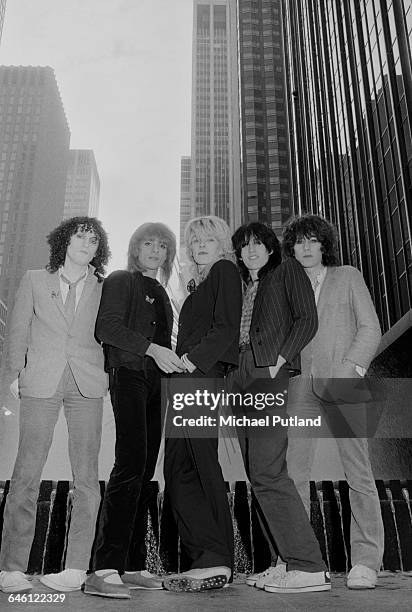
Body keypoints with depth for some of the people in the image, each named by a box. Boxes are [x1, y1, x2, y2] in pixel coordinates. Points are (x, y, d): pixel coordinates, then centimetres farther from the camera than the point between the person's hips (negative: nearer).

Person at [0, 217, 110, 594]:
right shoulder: (35, 281, 12)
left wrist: (106, 376, 3)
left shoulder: (104, 288, 12)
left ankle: (76, 568, 6)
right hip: (41, 383, 0)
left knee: (86, 477, -2)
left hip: (87, 385, 1)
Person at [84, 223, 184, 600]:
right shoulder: (121, 281, 4)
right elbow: (107, 328, -11)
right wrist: (153, 348, -18)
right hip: (129, 375, -7)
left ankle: (132, 567, 8)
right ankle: (104, 569, -18)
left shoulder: (160, 293, 26)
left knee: (144, 472, 4)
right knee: (131, 463, -19)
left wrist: (174, 362, 11)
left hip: (156, 381, 8)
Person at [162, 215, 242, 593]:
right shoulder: (200, 282, 28)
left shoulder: (225, 271, 3)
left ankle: (216, 562, -2)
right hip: (186, 380, 9)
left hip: (202, 377, -9)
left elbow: (226, 329, -10)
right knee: (179, 468, 3)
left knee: (203, 466, -9)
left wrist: (191, 359, -14)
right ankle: (206, 559, 6)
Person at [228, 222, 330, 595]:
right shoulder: (242, 287, 27)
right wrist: (233, 375, 8)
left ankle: (309, 567, -10)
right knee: (259, 475, 4)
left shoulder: (288, 271, 9)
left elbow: (307, 320, -3)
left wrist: (280, 360, -14)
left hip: (272, 376, -7)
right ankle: (286, 562, 10)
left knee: (267, 472, -16)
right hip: (243, 381, 8)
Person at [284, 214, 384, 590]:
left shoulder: (349, 277, 12)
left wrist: (351, 368, -9)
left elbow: (370, 329, 5)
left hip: (342, 385, -2)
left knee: (358, 473, -3)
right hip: (301, 387, 3)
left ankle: (366, 562, 7)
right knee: (293, 473, -1)